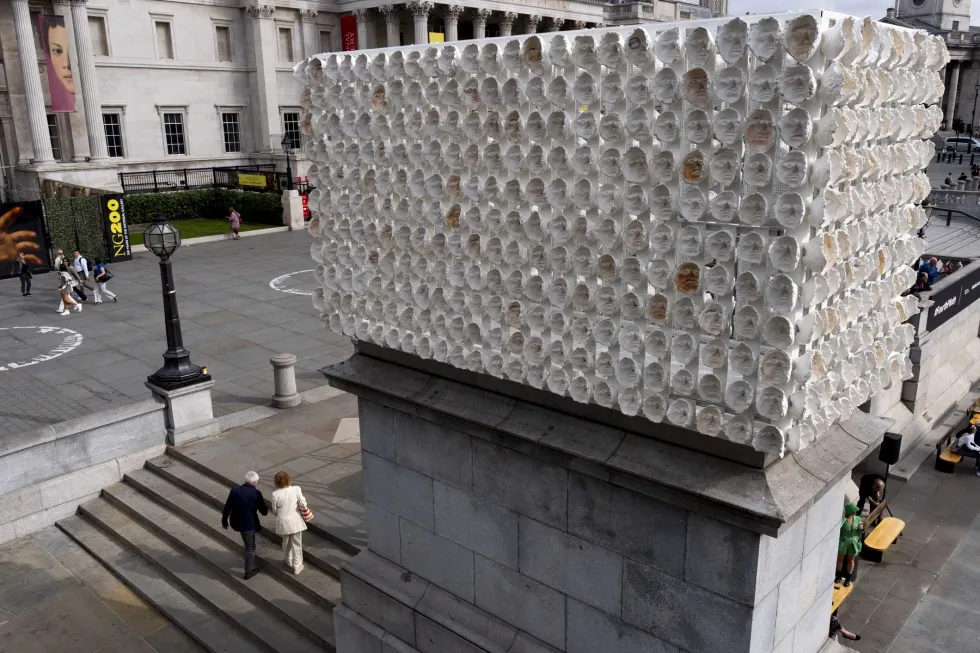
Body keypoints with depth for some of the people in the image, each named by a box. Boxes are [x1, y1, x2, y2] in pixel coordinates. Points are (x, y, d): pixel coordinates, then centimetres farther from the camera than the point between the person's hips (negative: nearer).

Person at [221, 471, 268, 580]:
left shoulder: (234, 490, -8)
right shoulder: (256, 493, -16)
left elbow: (227, 507, -1)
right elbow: (264, 511, -6)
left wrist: (224, 520, 13)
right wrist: (263, 503, 15)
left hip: (235, 522, 5)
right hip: (248, 524, -5)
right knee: (250, 547, 13)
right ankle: (249, 571, 24)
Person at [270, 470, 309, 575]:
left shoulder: (275, 494, -13)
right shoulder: (296, 489, -17)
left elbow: (274, 511, -2)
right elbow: (302, 504, -16)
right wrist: (305, 509, 6)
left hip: (283, 522, 1)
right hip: (295, 521, -1)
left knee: (286, 542, 24)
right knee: (296, 544, 14)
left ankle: (289, 562, 42)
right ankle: (297, 566, 23)